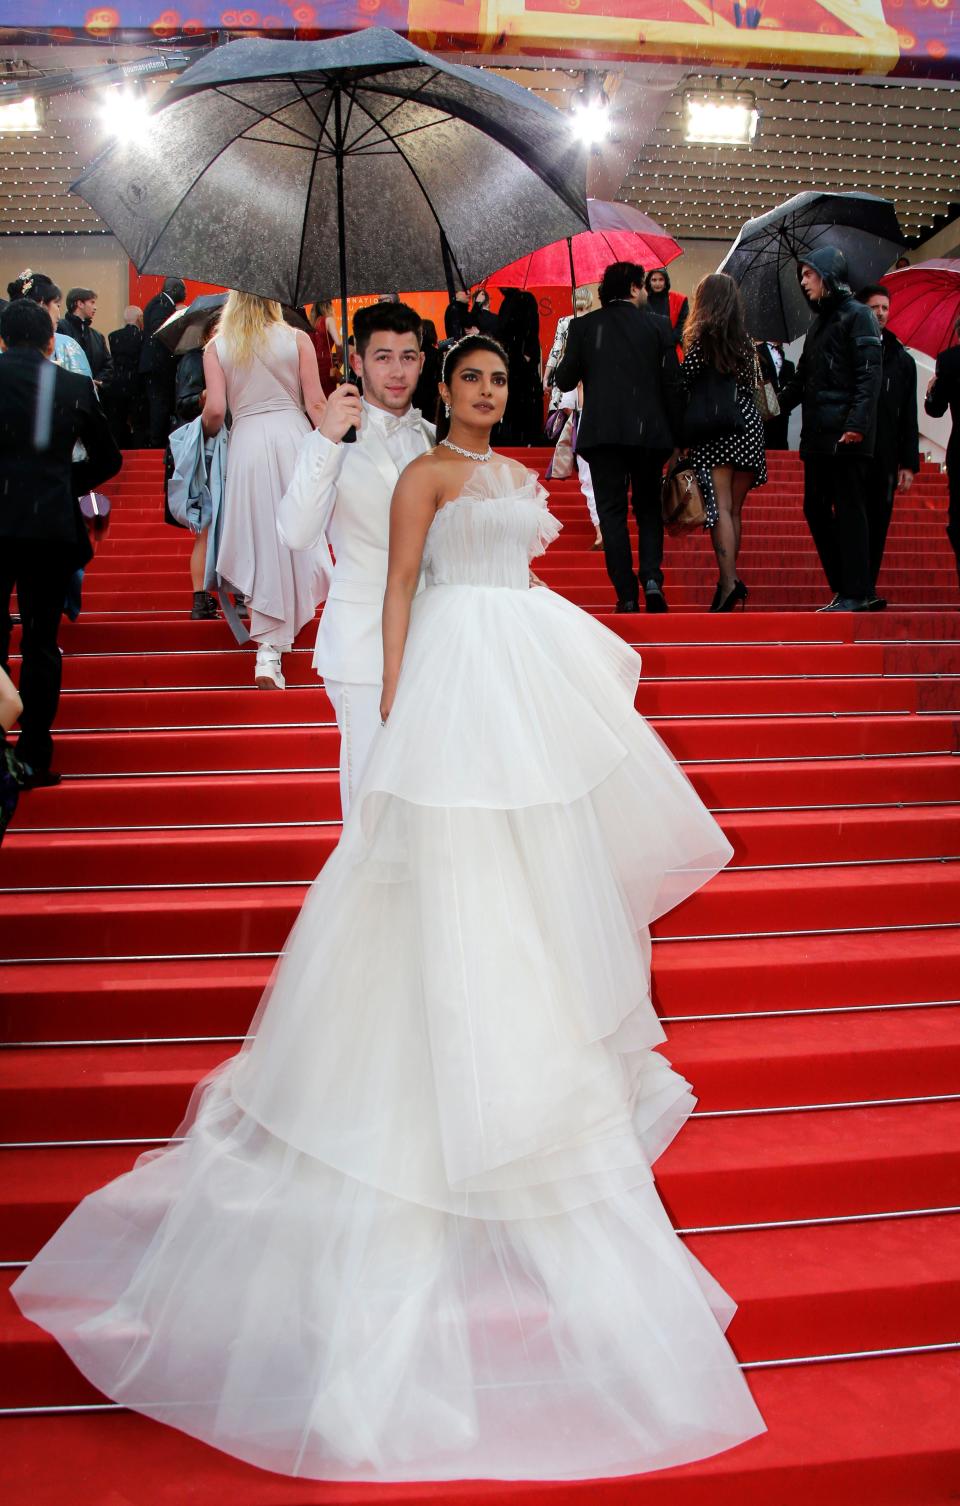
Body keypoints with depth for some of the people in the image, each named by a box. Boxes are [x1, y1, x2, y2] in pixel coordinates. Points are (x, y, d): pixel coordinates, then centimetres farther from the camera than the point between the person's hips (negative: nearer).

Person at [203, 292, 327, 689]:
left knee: (262, 537, 5)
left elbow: (215, 410, -4)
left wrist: (207, 430, 18)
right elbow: (316, 404, -2)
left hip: (247, 444, 1)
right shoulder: (297, 339, 3)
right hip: (294, 437, -1)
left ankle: (270, 652, 2)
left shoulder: (217, 346, 4)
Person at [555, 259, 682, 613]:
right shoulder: (657, 325, 3)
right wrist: (675, 435, 6)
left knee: (612, 513, 3)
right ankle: (651, 578, -4)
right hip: (649, 432, 1)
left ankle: (627, 596, -1)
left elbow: (564, 381, 1)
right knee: (649, 508, 14)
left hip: (602, 432, 0)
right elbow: (672, 383, 0)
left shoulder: (583, 326, 2)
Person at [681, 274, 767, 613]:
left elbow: (683, 384, -6)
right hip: (748, 426, 6)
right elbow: (750, 388, 17)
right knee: (734, 509, 10)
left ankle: (729, 580, -23)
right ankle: (730, 579, 12)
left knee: (720, 506, -11)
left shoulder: (703, 337, -3)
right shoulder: (745, 341, 14)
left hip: (716, 432, -6)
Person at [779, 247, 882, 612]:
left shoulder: (856, 315, -4)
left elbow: (869, 375, -14)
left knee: (849, 510, -7)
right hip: (817, 435, 9)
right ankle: (842, 589, 14)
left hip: (846, 436, -9)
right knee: (816, 510, 8)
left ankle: (856, 592, -3)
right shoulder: (818, 323, 21)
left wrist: (857, 424, -23)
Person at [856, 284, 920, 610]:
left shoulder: (902, 360, 13)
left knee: (878, 525, 4)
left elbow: (909, 418, 11)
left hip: (884, 459, 3)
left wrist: (909, 463, 4)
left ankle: (866, 589, 10)